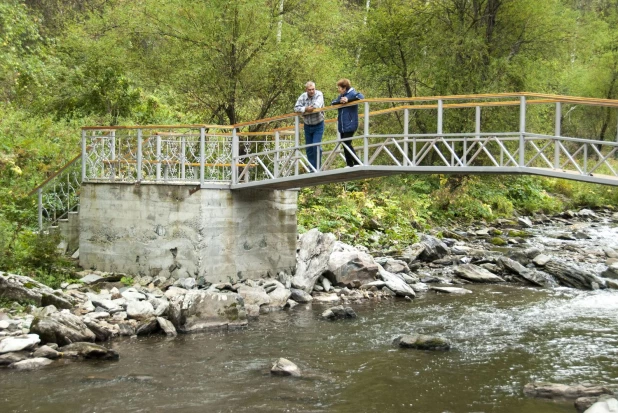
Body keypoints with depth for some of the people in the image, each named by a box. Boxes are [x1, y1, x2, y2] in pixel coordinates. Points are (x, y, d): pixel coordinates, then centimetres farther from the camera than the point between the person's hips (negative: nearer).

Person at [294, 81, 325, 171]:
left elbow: (316, 106, -28)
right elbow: (296, 108, -12)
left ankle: (317, 168, -6)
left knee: (316, 146, -14)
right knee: (309, 149, 8)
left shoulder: (319, 95, -13)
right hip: (307, 126, 4)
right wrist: (305, 109, -28)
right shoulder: (303, 96, -4)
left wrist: (307, 109, -16)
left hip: (318, 125, -4)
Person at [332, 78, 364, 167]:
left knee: (347, 144, -12)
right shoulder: (341, 96, 15)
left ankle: (357, 163, -6)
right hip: (342, 125, 9)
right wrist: (340, 101, -15)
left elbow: (361, 96, -26)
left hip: (350, 124, -9)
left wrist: (348, 99, -32)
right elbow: (333, 102, 6)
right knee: (344, 144, 10)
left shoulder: (352, 93, -9)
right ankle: (349, 164, 16)